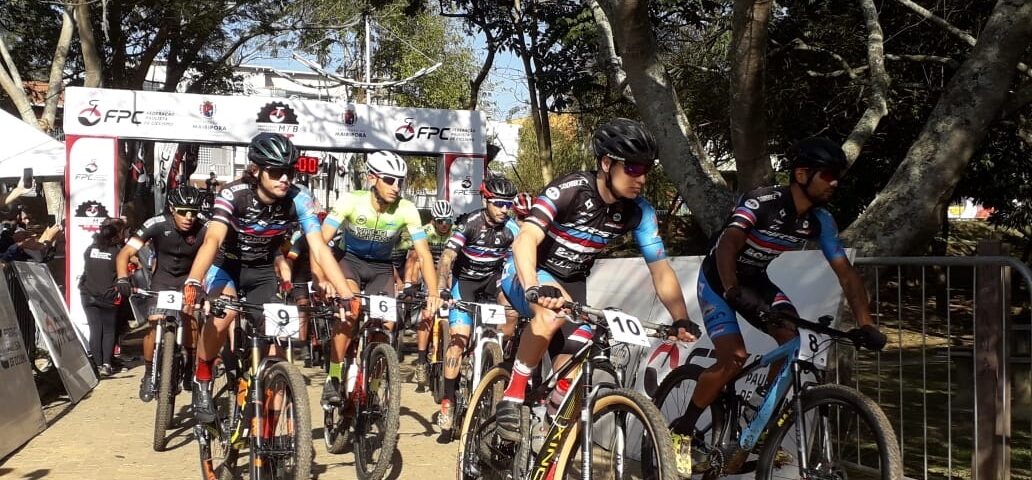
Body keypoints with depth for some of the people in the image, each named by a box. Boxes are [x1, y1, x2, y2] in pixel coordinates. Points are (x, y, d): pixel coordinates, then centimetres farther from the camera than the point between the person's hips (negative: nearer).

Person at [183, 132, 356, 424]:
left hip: (262, 270, 3)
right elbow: (213, 240, -42)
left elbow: (319, 250, -27)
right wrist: (193, 283, -59)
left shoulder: (299, 200, -22)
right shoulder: (233, 195, -28)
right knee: (225, 310, -32)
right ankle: (202, 381, -10)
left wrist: (347, 295, -39)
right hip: (225, 264, -3)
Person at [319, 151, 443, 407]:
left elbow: (424, 254, -21)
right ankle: (333, 379, -19)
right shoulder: (351, 201, -25)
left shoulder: (406, 210, -21)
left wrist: (433, 293, -34)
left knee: (386, 323, -13)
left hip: (381, 268, 2)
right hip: (350, 260, -2)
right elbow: (321, 241, -29)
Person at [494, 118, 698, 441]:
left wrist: (682, 320, -25)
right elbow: (526, 239, -40)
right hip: (525, 274, -5)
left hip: (572, 283, 6)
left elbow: (661, 269, -11)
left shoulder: (639, 212, -13)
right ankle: (511, 399, -25)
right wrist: (534, 289, -58)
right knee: (555, 310, -38)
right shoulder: (569, 190, -28)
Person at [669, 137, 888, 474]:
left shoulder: (821, 221, -10)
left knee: (792, 338, -19)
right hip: (718, 280, -6)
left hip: (756, 281, 6)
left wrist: (866, 324, -21)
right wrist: (733, 291, -57)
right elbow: (727, 247, -41)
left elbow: (847, 275, -10)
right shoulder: (762, 202, -28)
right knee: (734, 359, -22)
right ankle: (682, 430, -2)